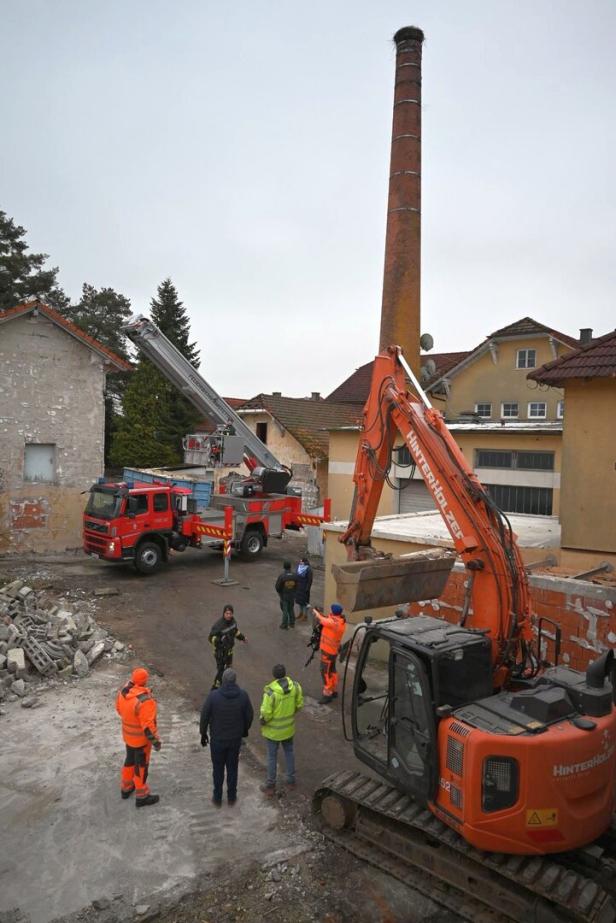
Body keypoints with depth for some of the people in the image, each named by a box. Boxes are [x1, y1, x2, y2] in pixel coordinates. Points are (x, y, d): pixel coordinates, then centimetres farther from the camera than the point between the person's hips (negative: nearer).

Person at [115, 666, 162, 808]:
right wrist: (156, 740, -18)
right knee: (141, 765, 10)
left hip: (128, 734, 7)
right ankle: (141, 796, 26)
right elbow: (148, 725, -30)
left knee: (130, 759, 27)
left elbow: (119, 708, 7)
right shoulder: (145, 700, -35)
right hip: (141, 737, -7)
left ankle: (126, 788, 44)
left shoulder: (123, 691, -12)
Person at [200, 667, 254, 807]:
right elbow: (249, 716, -3)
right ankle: (231, 797, 30)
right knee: (232, 768, 18)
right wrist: (245, 730, 16)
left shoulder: (213, 696, -21)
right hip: (235, 738, 2)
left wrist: (203, 734, 4)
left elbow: (204, 717, -12)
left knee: (218, 769, 16)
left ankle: (217, 798, 29)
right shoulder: (243, 695, -15)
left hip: (217, 739, -1)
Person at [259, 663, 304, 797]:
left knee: (272, 756, 13)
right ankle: (291, 779, 37)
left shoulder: (270, 692, -30)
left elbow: (266, 713, -24)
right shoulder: (295, 686, -16)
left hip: (273, 729, -4)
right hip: (289, 727, 4)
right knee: (289, 751, 25)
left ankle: (270, 786, 26)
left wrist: (262, 721, -3)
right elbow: (299, 704, -3)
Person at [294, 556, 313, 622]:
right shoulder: (299, 566, -2)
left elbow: (310, 580, -17)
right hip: (298, 587, 7)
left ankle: (305, 616, 17)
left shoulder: (308, 570, -21)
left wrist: (307, 589, -16)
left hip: (304, 588, -7)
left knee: (304, 600, 4)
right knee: (299, 599, 18)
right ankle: (301, 613, 36)